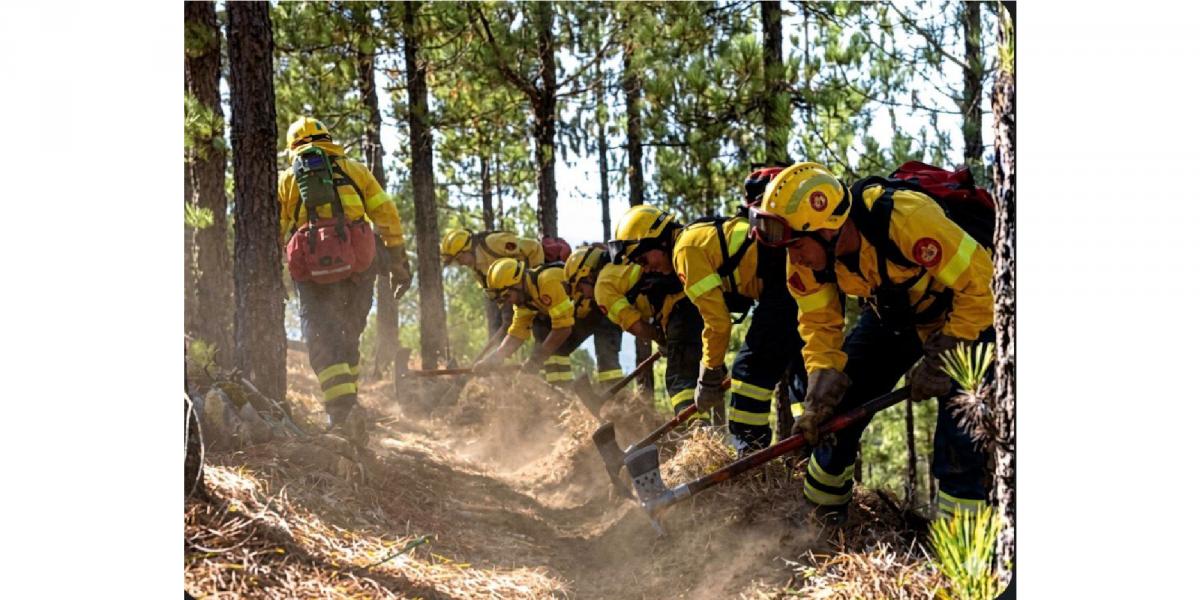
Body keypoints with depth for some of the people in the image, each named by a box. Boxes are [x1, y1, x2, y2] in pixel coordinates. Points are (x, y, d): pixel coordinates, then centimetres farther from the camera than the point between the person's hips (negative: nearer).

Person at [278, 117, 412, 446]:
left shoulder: (287, 179, 20)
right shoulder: (353, 169, 21)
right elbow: (386, 214, 11)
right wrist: (399, 262, 13)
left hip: (312, 266, -1)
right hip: (358, 262, 2)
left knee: (323, 341, -6)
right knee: (348, 336, 17)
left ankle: (343, 408, -26)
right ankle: (348, 401, 10)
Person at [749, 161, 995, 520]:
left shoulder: (907, 219, -40)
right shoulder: (806, 257, -20)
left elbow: (978, 282, -32)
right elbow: (820, 326, -8)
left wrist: (939, 361, -26)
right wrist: (819, 400, -20)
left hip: (964, 312, -6)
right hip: (892, 316, 6)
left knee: (959, 423, -20)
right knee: (839, 405, 1)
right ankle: (820, 512, 19)